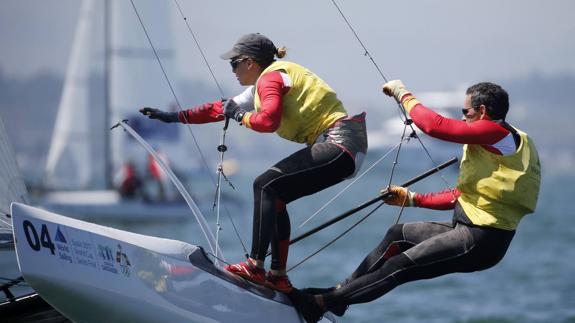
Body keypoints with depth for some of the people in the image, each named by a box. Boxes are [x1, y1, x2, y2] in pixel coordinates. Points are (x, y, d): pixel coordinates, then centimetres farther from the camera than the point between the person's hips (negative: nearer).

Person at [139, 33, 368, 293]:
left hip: (340, 142, -10)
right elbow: (221, 108, 29)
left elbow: (268, 121, -25)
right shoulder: (266, 83, 23)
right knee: (273, 196, 12)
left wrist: (241, 117, -5)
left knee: (265, 186, -14)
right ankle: (278, 275, 10)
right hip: (340, 146, 10)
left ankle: (255, 266, -21)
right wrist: (175, 117, 31)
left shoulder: (271, 77, -8)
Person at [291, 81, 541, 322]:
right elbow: (461, 196, 21)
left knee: (401, 267, -11)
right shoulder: (498, 141, 18)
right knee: (398, 235, 18)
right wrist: (411, 199, 20)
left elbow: (435, 125, -21)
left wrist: (403, 95, -7)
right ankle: (341, 290, 20)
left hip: (480, 240, -10)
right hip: (467, 229, 10)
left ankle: (321, 302, -9)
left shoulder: (496, 132, -14)